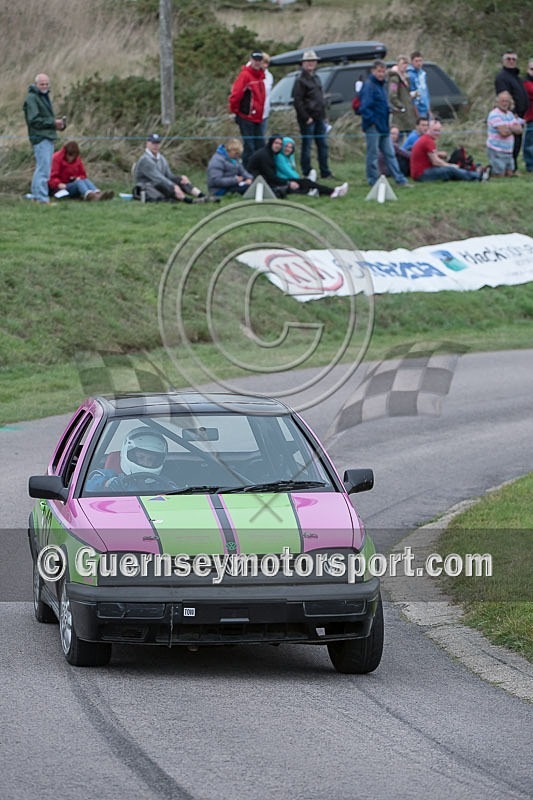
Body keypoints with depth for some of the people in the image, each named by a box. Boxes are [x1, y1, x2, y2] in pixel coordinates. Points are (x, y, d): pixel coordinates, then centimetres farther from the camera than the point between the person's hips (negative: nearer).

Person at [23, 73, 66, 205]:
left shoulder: (45, 96, 19)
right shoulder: (31, 98, -11)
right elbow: (34, 120, -18)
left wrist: (58, 125, 6)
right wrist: (53, 123, -17)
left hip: (49, 137, 10)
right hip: (40, 138, -10)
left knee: (41, 168, 13)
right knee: (43, 168, -12)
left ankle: (36, 196, 19)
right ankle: (42, 198, -13)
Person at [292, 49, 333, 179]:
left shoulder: (316, 78, 18)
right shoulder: (300, 80, -9)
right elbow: (297, 101, -15)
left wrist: (323, 116, 15)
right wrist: (306, 118, -18)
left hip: (319, 118, 8)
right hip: (308, 119, -8)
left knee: (323, 145, 9)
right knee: (307, 145, -3)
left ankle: (325, 172, 15)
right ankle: (307, 173, 2)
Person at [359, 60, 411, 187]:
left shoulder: (382, 85, 16)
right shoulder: (369, 86, -12)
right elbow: (364, 107, -20)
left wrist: (387, 124, 16)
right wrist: (372, 121, -18)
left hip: (384, 128, 9)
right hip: (373, 128, -9)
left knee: (390, 154, 9)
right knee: (372, 155, -1)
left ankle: (400, 180, 10)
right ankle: (374, 181, 5)